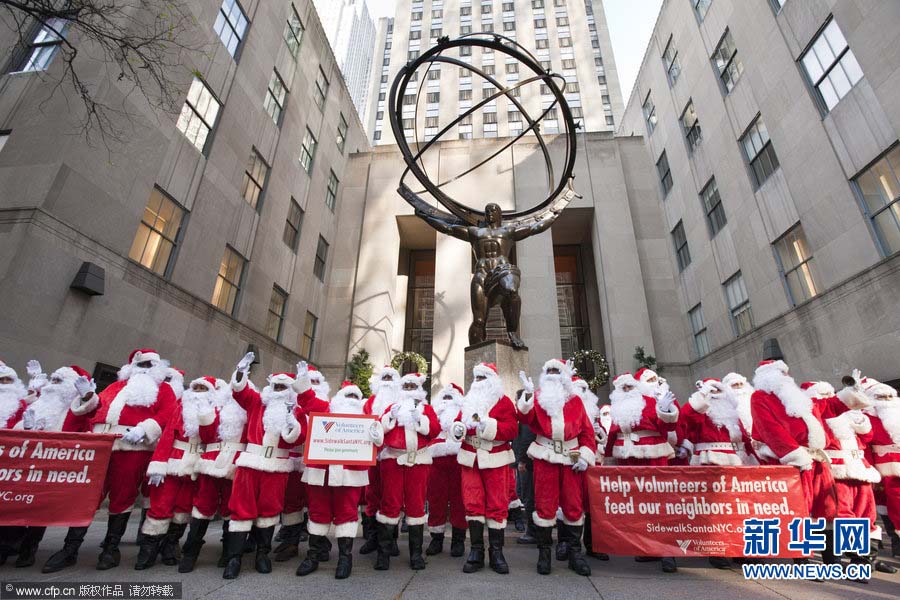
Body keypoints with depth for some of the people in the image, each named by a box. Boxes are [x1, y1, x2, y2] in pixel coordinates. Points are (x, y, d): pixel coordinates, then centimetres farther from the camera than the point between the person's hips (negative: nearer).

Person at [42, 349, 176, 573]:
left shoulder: (163, 389, 9)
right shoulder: (117, 386, 26)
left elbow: (167, 415, -5)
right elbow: (97, 408, 22)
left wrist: (144, 430, -19)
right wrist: (89, 397, 4)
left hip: (133, 449, -4)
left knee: (122, 496, 2)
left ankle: (111, 548, 16)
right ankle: (70, 548, 18)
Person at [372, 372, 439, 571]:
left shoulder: (427, 408, 12)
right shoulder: (392, 406, 15)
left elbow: (435, 430, -3)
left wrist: (420, 419, -16)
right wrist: (391, 416, -13)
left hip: (418, 460, 0)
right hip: (393, 458, 0)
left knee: (416, 503, 4)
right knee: (390, 502, 1)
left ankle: (416, 553, 16)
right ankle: (383, 553, 12)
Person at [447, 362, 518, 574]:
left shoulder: (504, 402, -2)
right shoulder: (469, 400, 13)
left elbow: (512, 430, -12)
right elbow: (459, 421, 12)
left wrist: (487, 424, -24)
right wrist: (458, 428, -12)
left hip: (494, 460, -3)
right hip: (470, 459, 4)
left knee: (496, 505, 3)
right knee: (473, 504, 5)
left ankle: (496, 552, 17)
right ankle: (476, 551, 16)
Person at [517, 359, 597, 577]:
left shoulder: (575, 400, 10)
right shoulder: (537, 397, 7)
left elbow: (587, 430, 8)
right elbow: (527, 419, -9)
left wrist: (585, 455, -2)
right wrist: (527, 396, -22)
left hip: (571, 457, 2)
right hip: (545, 457, -1)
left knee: (574, 505, 7)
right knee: (545, 505, 3)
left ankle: (575, 553, 21)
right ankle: (544, 552, 16)